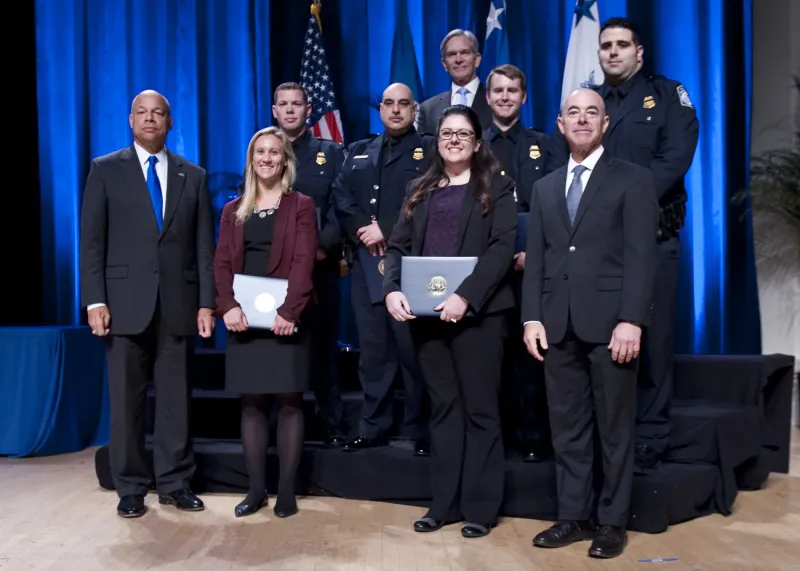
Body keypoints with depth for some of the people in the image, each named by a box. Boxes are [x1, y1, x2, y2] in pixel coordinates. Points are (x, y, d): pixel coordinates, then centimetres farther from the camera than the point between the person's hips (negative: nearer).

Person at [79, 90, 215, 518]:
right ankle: (130, 487, 15)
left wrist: (206, 302, 0)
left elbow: (204, 246, 8)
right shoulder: (105, 170, 6)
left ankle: (174, 482, 17)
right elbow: (91, 240, 0)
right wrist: (95, 300, -9)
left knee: (175, 397, 6)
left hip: (178, 303, 2)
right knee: (126, 400, 4)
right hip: (125, 302, -1)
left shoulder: (193, 176, 11)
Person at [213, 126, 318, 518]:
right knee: (251, 402, 5)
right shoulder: (233, 210, 15)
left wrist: (289, 311, -20)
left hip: (285, 317, -3)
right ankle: (256, 489, 12)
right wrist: (228, 306, -12)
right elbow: (222, 263, 6)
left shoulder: (301, 206, 4)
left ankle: (286, 491, 5)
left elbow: (304, 262, -7)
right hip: (244, 318, 3)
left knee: (288, 401, -1)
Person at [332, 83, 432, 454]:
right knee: (372, 349, 8)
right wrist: (364, 230, -9)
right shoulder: (358, 152, 21)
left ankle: (421, 431, 6)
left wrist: (388, 232, -14)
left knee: (414, 349, -3)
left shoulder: (430, 151, 5)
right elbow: (341, 196, 9)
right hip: (366, 263, 5)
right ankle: (372, 427, 16)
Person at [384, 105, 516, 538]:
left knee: (479, 408, 2)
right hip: (426, 313, 5)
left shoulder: (496, 187, 2)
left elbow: (502, 247, -10)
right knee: (442, 408, 10)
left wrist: (466, 296, -21)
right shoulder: (420, 190, 16)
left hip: (477, 311, -4)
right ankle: (444, 502, 18)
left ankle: (480, 507, 11)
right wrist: (392, 290, -10)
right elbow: (398, 246, 10)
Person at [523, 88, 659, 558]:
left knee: (615, 429, 5)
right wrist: (532, 317, 2)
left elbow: (641, 256, -7)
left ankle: (612, 521, 16)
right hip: (559, 325, 5)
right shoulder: (546, 187, 17)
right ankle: (573, 516, 19)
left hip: (610, 323, -4)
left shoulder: (633, 180, 2)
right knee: (567, 429, 9)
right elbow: (536, 258, 12)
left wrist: (631, 321, -16)